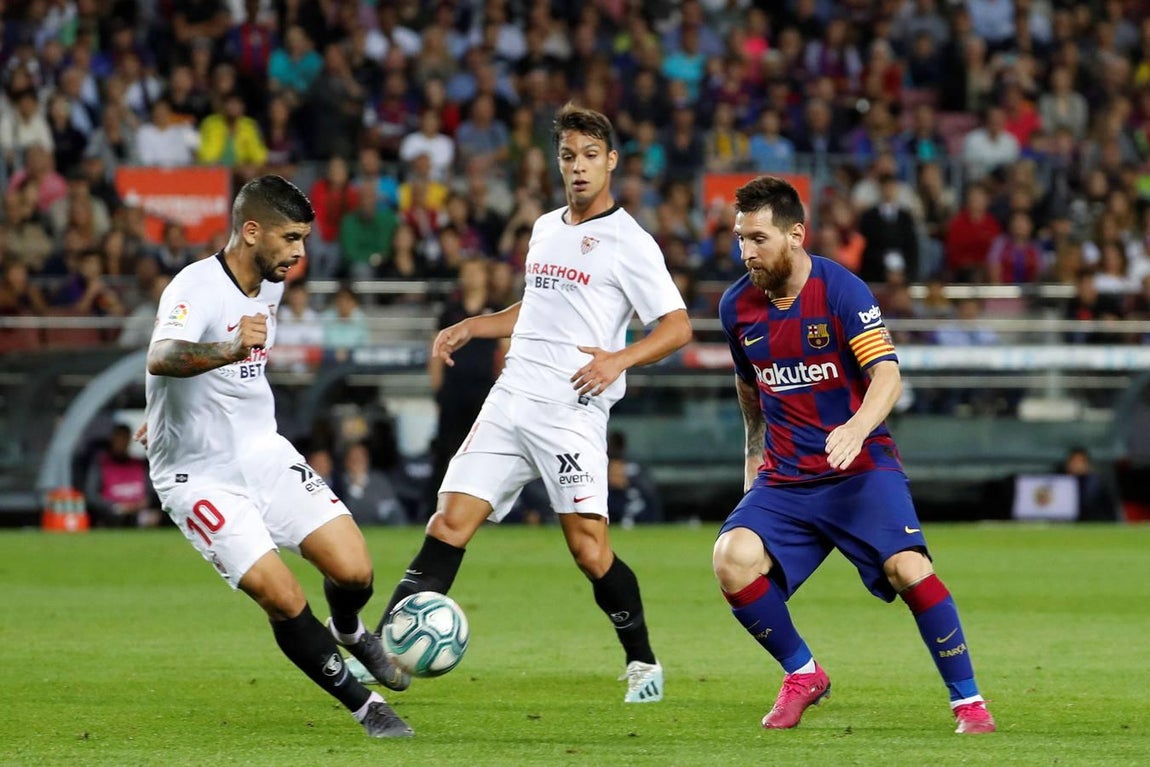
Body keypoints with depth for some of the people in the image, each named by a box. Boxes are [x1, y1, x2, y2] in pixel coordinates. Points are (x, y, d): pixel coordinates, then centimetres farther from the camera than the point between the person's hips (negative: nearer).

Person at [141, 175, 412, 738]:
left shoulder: (270, 284, 4)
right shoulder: (196, 288, -22)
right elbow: (161, 359, -43)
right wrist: (230, 349, -62)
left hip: (264, 455, 6)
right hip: (200, 476, -6)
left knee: (354, 571, -9)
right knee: (286, 603, -15)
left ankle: (349, 633, 27)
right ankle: (364, 705, 5)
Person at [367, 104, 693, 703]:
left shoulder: (628, 242, -4)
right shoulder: (545, 228, 18)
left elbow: (677, 326, -8)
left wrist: (618, 359, -21)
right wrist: (471, 327, 23)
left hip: (572, 411, -6)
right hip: (509, 400, 6)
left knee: (588, 546, -10)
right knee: (449, 524, -5)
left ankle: (642, 663, 10)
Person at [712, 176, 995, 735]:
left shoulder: (842, 290, -12)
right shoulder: (737, 306, 3)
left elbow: (887, 374, -22)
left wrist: (857, 427, -40)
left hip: (860, 467, -4)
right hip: (784, 476, 4)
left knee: (907, 566, -25)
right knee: (732, 558, -21)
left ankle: (967, 700, -7)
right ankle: (802, 674, 2)